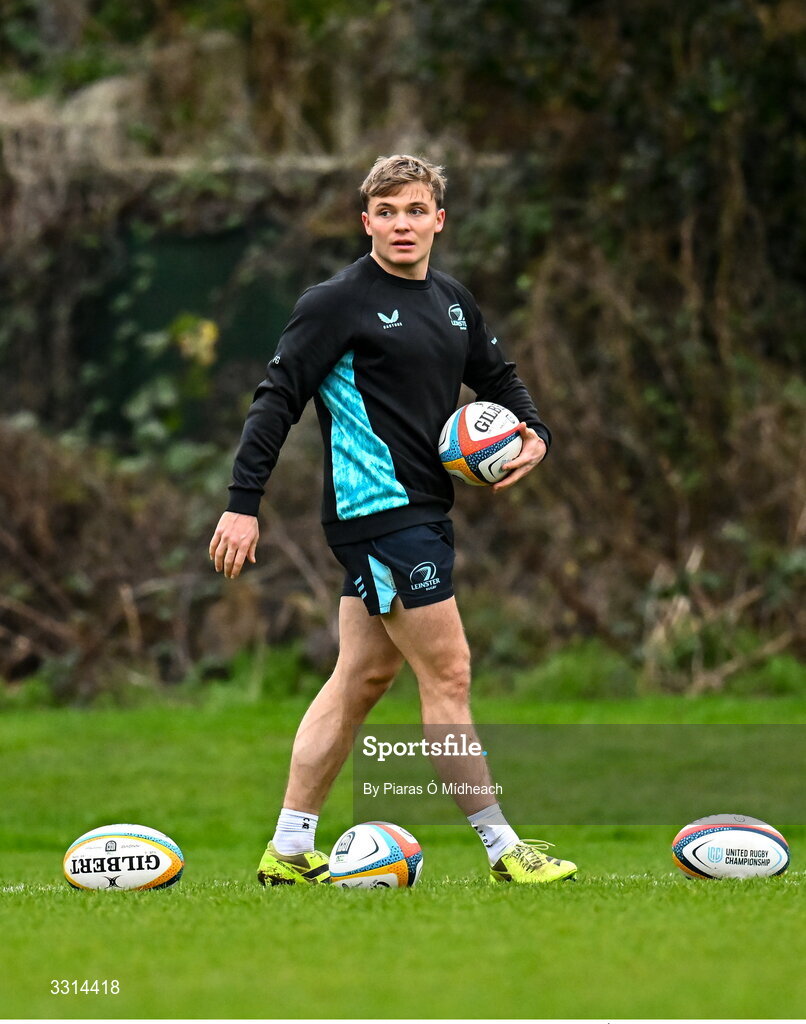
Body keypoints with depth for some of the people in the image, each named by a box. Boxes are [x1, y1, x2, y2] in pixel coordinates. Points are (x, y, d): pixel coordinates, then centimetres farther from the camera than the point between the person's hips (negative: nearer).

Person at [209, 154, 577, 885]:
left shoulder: (453, 302, 14)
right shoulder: (339, 302, -9)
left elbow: (498, 378, 27)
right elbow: (278, 397, -11)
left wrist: (533, 433, 6)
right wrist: (243, 503, -16)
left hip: (423, 511, 8)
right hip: (378, 510, -8)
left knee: (361, 679, 10)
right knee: (448, 673, -7)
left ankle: (289, 851, 16)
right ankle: (502, 848, -2)